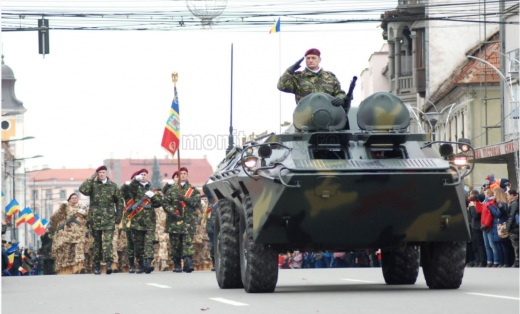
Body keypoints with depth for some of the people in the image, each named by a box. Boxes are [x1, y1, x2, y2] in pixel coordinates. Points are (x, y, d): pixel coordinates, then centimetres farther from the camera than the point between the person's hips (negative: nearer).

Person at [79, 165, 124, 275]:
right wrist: (92, 179, -12)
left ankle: (109, 263, -21)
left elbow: (119, 201, 16)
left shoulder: (113, 186, 9)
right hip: (95, 219, 1)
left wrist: (118, 216, 9)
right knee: (97, 242, 7)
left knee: (108, 241, -14)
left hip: (109, 219, -1)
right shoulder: (93, 185, 5)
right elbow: (83, 189, -16)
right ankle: (97, 266, 14)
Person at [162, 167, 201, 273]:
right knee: (175, 244, 4)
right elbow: (165, 203, 4)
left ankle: (188, 263, -22)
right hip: (174, 221, 1)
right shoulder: (171, 190, 12)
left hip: (188, 221, -1)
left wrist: (184, 198, -15)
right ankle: (176, 265, 12)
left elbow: (197, 202, -3)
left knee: (188, 242, -13)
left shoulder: (193, 190, 12)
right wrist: (174, 213, -11)